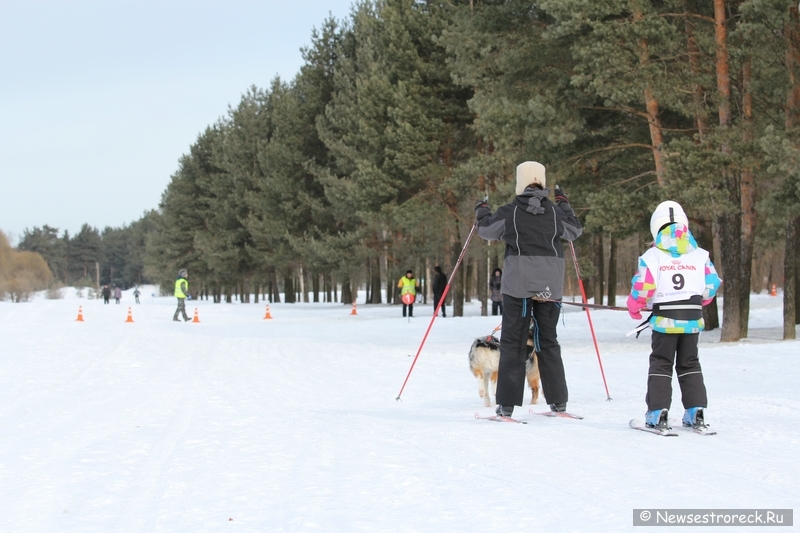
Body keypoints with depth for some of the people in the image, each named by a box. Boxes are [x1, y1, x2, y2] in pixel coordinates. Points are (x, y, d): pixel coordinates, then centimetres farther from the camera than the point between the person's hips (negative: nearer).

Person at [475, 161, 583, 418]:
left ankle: (507, 403, -3)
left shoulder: (509, 212, -5)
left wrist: (481, 212, 30)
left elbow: (487, 231, 10)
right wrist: (564, 203, 33)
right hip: (550, 286, 3)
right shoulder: (555, 212, 2)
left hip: (518, 284, -3)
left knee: (512, 342, 2)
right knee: (548, 341, 14)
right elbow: (575, 230, 20)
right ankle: (558, 400, 15)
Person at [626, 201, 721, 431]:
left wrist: (634, 308, 8)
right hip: (693, 319, 3)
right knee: (689, 364, 15)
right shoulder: (699, 255, 4)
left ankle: (658, 413, -4)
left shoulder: (652, 256, -7)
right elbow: (712, 284, 7)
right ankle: (696, 411, 9)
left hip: (664, 319, -3)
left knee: (661, 364, 5)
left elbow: (642, 287, -11)